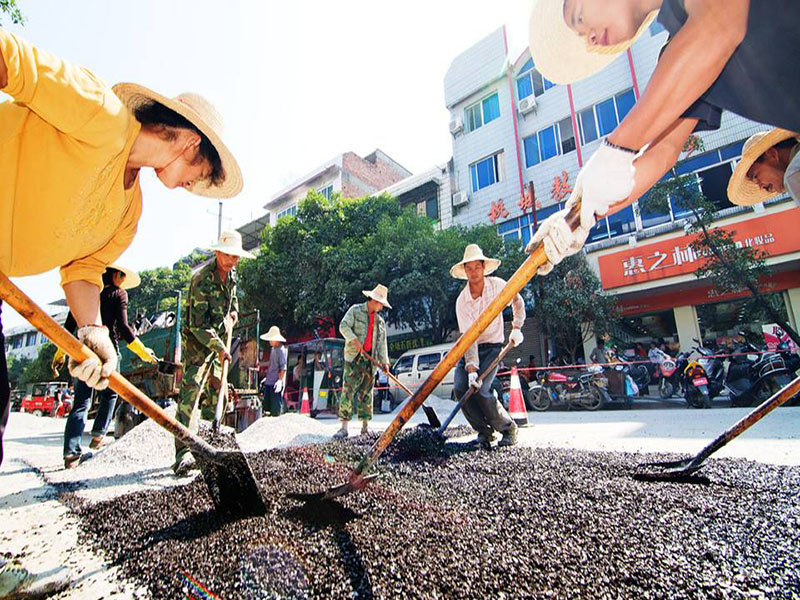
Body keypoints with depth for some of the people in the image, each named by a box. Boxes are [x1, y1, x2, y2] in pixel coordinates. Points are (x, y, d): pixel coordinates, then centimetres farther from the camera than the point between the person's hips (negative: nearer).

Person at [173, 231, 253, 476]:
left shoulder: (231, 273, 4)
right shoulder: (203, 279, -22)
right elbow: (198, 324, -24)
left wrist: (233, 311, 12)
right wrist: (220, 348, -22)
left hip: (217, 340, 9)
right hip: (196, 341, -8)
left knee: (215, 393, 11)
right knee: (190, 393, -16)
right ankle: (183, 454, -18)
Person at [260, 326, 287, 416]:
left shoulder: (281, 350, -14)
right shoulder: (273, 348, 14)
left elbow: (283, 367, -18)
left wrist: (280, 380, -24)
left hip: (276, 383, -9)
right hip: (269, 382, 9)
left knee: (276, 410, -3)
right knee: (267, 406, 14)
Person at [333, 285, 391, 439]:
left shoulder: (380, 321, 17)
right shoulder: (355, 310, 3)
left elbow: (382, 343, 14)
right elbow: (344, 326, -8)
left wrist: (384, 361, 2)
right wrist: (354, 339, -24)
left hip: (370, 359, 5)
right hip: (354, 357, -5)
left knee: (366, 392, 6)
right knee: (348, 390, -9)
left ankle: (365, 426, 13)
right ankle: (344, 427, -6)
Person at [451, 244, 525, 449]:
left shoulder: (497, 285, -10)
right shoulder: (461, 301, -14)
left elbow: (517, 302, 10)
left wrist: (516, 328, -3)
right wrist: (471, 368, -31)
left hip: (492, 346, -2)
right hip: (470, 348, 2)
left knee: (481, 390, -20)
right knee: (460, 387, -17)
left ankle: (508, 428, 4)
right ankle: (484, 432, 4)